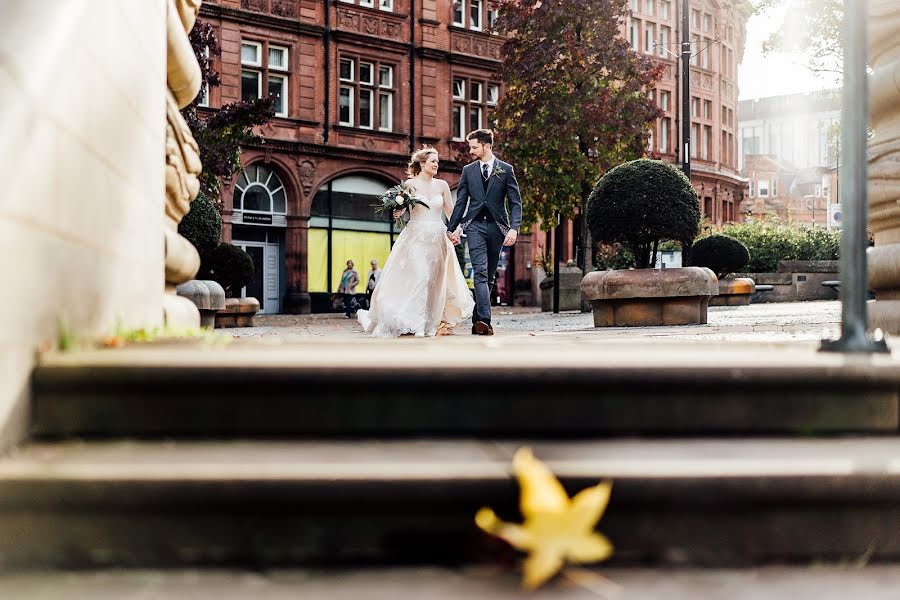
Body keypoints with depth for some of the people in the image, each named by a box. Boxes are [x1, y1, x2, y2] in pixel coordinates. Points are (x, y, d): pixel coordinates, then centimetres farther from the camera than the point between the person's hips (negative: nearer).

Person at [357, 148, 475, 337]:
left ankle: (432, 323, 11)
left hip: (437, 238, 4)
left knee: (435, 281, 4)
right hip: (415, 237, -4)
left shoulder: (442, 185, 9)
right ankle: (415, 323, -9)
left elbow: (450, 212, 11)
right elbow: (399, 209, -5)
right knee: (417, 277, -13)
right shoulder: (411, 183, 0)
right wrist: (397, 213, -28)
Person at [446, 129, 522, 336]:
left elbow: (515, 202, 1)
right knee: (480, 272, -14)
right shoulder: (468, 170, 10)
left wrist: (514, 228, -12)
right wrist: (452, 228, 9)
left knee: (489, 275, 5)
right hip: (475, 225, 0)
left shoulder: (506, 169, 5)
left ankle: (478, 320, 15)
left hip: (497, 226, 0)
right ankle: (484, 320, -22)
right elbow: (460, 202, 14)